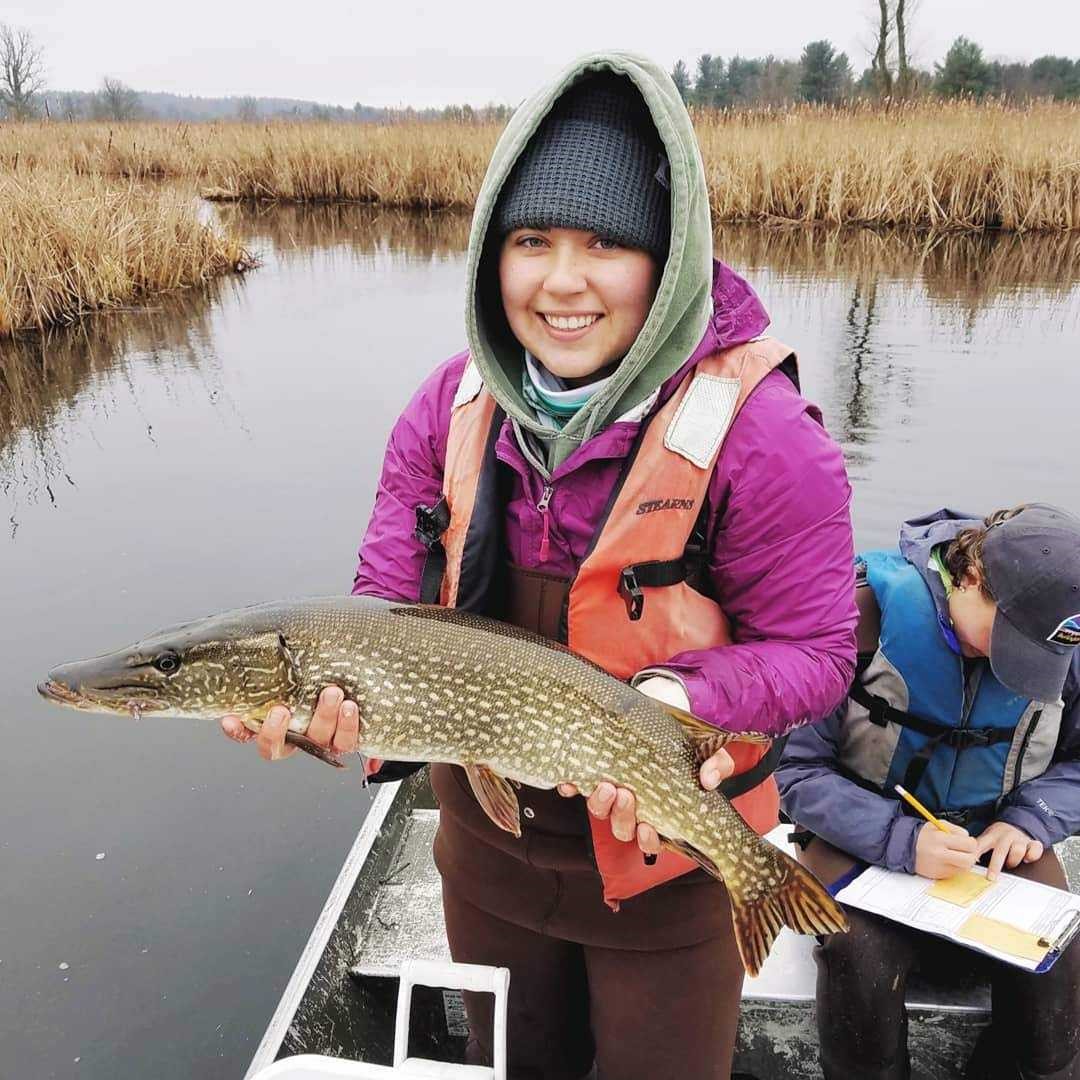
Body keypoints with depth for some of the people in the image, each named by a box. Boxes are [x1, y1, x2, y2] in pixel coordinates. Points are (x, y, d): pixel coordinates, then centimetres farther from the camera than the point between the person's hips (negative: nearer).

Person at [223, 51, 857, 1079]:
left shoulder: (754, 425, -23)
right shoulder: (451, 407, -10)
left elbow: (811, 649, -17)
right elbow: (388, 601, -6)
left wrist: (683, 699, -35)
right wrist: (328, 678, -26)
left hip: (667, 851, -4)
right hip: (487, 835, 5)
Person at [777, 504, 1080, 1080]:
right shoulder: (867, 612, -19)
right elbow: (795, 768, -15)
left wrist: (1033, 818, -11)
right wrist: (901, 839, -26)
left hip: (995, 846, 3)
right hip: (865, 839, -3)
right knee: (859, 953, -31)